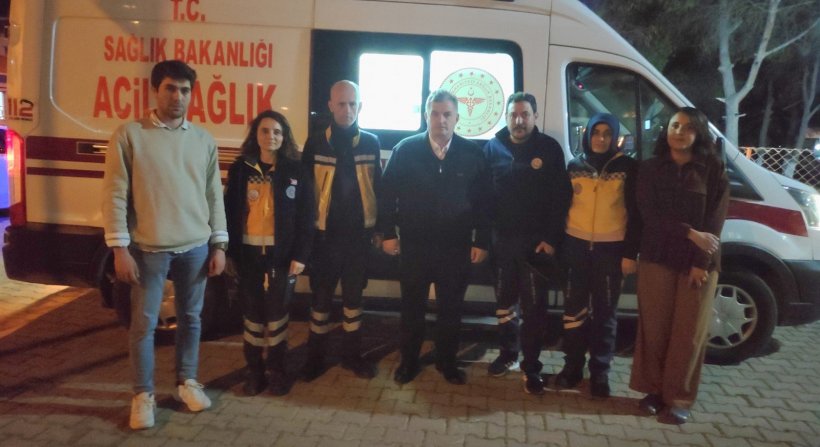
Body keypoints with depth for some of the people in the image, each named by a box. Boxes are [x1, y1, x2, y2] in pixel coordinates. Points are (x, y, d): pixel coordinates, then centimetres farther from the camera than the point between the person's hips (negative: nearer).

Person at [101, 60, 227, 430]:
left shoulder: (204, 140, 6)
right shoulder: (129, 135, -4)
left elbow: (214, 195, 9)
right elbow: (115, 194, -5)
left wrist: (219, 245, 5)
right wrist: (120, 248, -10)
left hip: (196, 247, 3)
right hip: (149, 249, -3)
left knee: (191, 318, 13)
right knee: (144, 323, 5)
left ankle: (187, 382, 30)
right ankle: (143, 395, 21)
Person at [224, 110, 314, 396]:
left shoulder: (296, 170, -1)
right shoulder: (240, 169, 4)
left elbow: (305, 216, -3)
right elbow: (230, 212, 4)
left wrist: (300, 255, -8)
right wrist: (229, 251, -3)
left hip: (282, 252, -1)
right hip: (249, 252, 2)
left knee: (277, 313, 7)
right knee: (252, 313, 9)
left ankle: (277, 370, 22)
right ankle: (254, 370, 23)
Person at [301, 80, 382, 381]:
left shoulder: (371, 143, 3)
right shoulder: (315, 144, -2)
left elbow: (378, 187, 7)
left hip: (359, 234, 2)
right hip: (325, 234, -1)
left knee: (353, 296, 13)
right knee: (321, 297, 7)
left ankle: (352, 354, 26)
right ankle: (315, 357, 22)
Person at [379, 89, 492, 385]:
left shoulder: (472, 153, -2)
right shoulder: (405, 150, -4)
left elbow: (483, 201, 1)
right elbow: (388, 193, 0)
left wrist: (481, 241, -2)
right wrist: (388, 233, -4)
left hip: (456, 247, 1)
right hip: (414, 244, 0)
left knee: (451, 308, 13)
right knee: (412, 306, 13)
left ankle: (447, 361, 31)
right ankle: (408, 361, 30)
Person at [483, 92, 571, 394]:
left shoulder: (549, 149, -2)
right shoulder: (492, 148, 4)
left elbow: (561, 197, -3)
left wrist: (551, 238, -9)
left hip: (536, 241, -2)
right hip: (502, 239, 3)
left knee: (533, 306, 2)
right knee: (504, 302, 14)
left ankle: (531, 367, 13)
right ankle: (508, 353, 32)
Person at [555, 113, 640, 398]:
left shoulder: (627, 168, -1)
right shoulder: (575, 166, 6)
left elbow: (635, 213, -1)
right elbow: (563, 206, 9)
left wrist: (630, 253, -6)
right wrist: (560, 244, 5)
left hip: (611, 248, -2)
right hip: (577, 245, 2)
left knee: (605, 312, 6)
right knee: (575, 308, 8)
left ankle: (600, 372, 17)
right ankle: (572, 366, 21)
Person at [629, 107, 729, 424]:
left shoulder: (714, 170, 2)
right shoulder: (650, 168, 5)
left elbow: (716, 220, -3)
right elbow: (648, 214, -6)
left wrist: (701, 262, -11)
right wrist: (690, 233, -17)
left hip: (699, 262, -1)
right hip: (657, 258, 1)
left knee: (689, 331, 3)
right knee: (655, 327, 4)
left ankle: (678, 398, 14)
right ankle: (654, 389, 19)